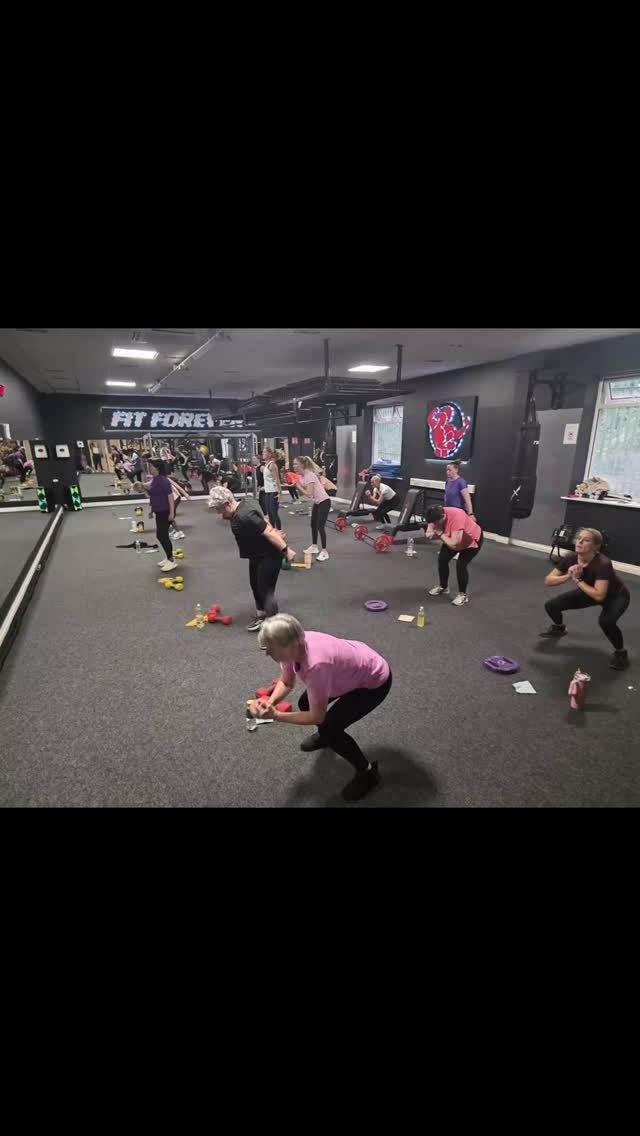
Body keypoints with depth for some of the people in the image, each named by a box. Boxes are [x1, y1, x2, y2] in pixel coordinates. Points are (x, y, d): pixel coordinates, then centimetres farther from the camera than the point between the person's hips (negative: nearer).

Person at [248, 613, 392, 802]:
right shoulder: (293, 646, -19)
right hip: (353, 667, 8)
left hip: (375, 680, -8)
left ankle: (367, 773, 13)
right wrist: (270, 702, -20)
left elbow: (317, 716, -28)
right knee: (305, 703, 12)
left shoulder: (316, 664, -41)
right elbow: (287, 683, -2)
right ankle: (324, 737, 43)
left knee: (330, 728, -12)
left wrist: (275, 715, -27)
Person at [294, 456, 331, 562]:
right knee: (313, 524, 16)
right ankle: (314, 547, 31)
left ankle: (324, 552, -4)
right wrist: (297, 486, -9)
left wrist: (299, 486, -19)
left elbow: (309, 494, -27)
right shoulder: (301, 476, 5)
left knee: (320, 526, -11)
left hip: (324, 502, -10)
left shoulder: (309, 475, -22)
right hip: (317, 502, 10)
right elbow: (301, 493, 7)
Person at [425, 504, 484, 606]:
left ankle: (463, 594, -1)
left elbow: (454, 544, -43)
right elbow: (428, 536, -12)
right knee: (442, 559, 2)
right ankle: (443, 587, 24)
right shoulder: (435, 516, -21)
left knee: (461, 564, -19)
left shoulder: (456, 518, -43)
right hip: (453, 538, 7)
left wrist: (440, 533, -34)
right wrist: (435, 533, -34)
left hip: (473, 539, -7)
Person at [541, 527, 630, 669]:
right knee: (551, 606, -9)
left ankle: (620, 653, -7)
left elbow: (599, 596, -42)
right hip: (589, 591, 5)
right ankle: (558, 628, 25)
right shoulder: (570, 558, -21)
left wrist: (577, 580, -34)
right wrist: (568, 576, -31)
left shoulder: (603, 564, -37)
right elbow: (548, 580, -16)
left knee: (606, 621, -36)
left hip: (616, 596, -5)